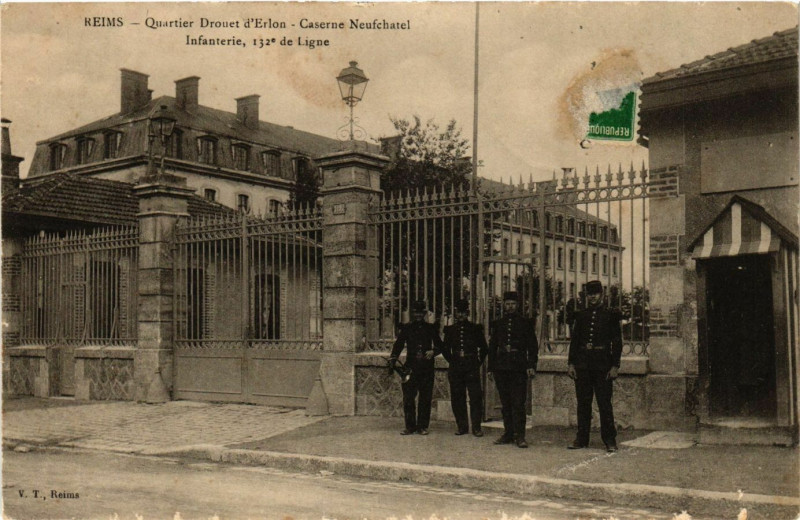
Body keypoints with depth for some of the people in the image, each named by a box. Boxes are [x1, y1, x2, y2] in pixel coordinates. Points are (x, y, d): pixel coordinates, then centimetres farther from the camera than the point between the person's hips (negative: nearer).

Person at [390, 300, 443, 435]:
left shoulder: (431, 328, 11)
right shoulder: (407, 329, 11)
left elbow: (439, 346, 14)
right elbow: (398, 345, 6)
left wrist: (433, 351, -8)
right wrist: (392, 360, -9)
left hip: (427, 368, 0)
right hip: (411, 367, 0)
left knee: (425, 398, 1)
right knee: (408, 398, -3)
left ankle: (422, 426, 9)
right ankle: (410, 426, 5)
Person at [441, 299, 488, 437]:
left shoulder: (475, 328, 5)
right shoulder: (450, 330, 9)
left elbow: (483, 349, 9)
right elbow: (445, 349, 17)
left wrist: (478, 363, 6)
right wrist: (452, 362, 12)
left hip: (472, 368, -2)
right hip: (455, 369, 2)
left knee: (476, 397, -7)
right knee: (457, 398, 4)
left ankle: (476, 427, -1)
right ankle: (462, 426, 14)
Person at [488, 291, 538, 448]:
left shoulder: (526, 323, 6)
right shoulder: (497, 324, 14)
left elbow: (533, 345, 4)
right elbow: (492, 346, 16)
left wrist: (531, 365, -7)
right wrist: (491, 367, 10)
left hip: (519, 367, -3)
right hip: (501, 368, 3)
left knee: (518, 403, -8)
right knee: (505, 403, 6)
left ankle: (520, 435, -5)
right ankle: (508, 433, 13)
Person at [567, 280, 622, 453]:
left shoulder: (610, 316, 3)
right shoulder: (581, 316, 12)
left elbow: (617, 342, 2)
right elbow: (574, 340, 13)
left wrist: (615, 366, -6)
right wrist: (571, 363, 5)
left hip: (603, 365, -3)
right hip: (582, 364, 3)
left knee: (604, 403, -3)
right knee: (583, 402, 6)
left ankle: (609, 440, 5)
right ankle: (582, 438, 13)